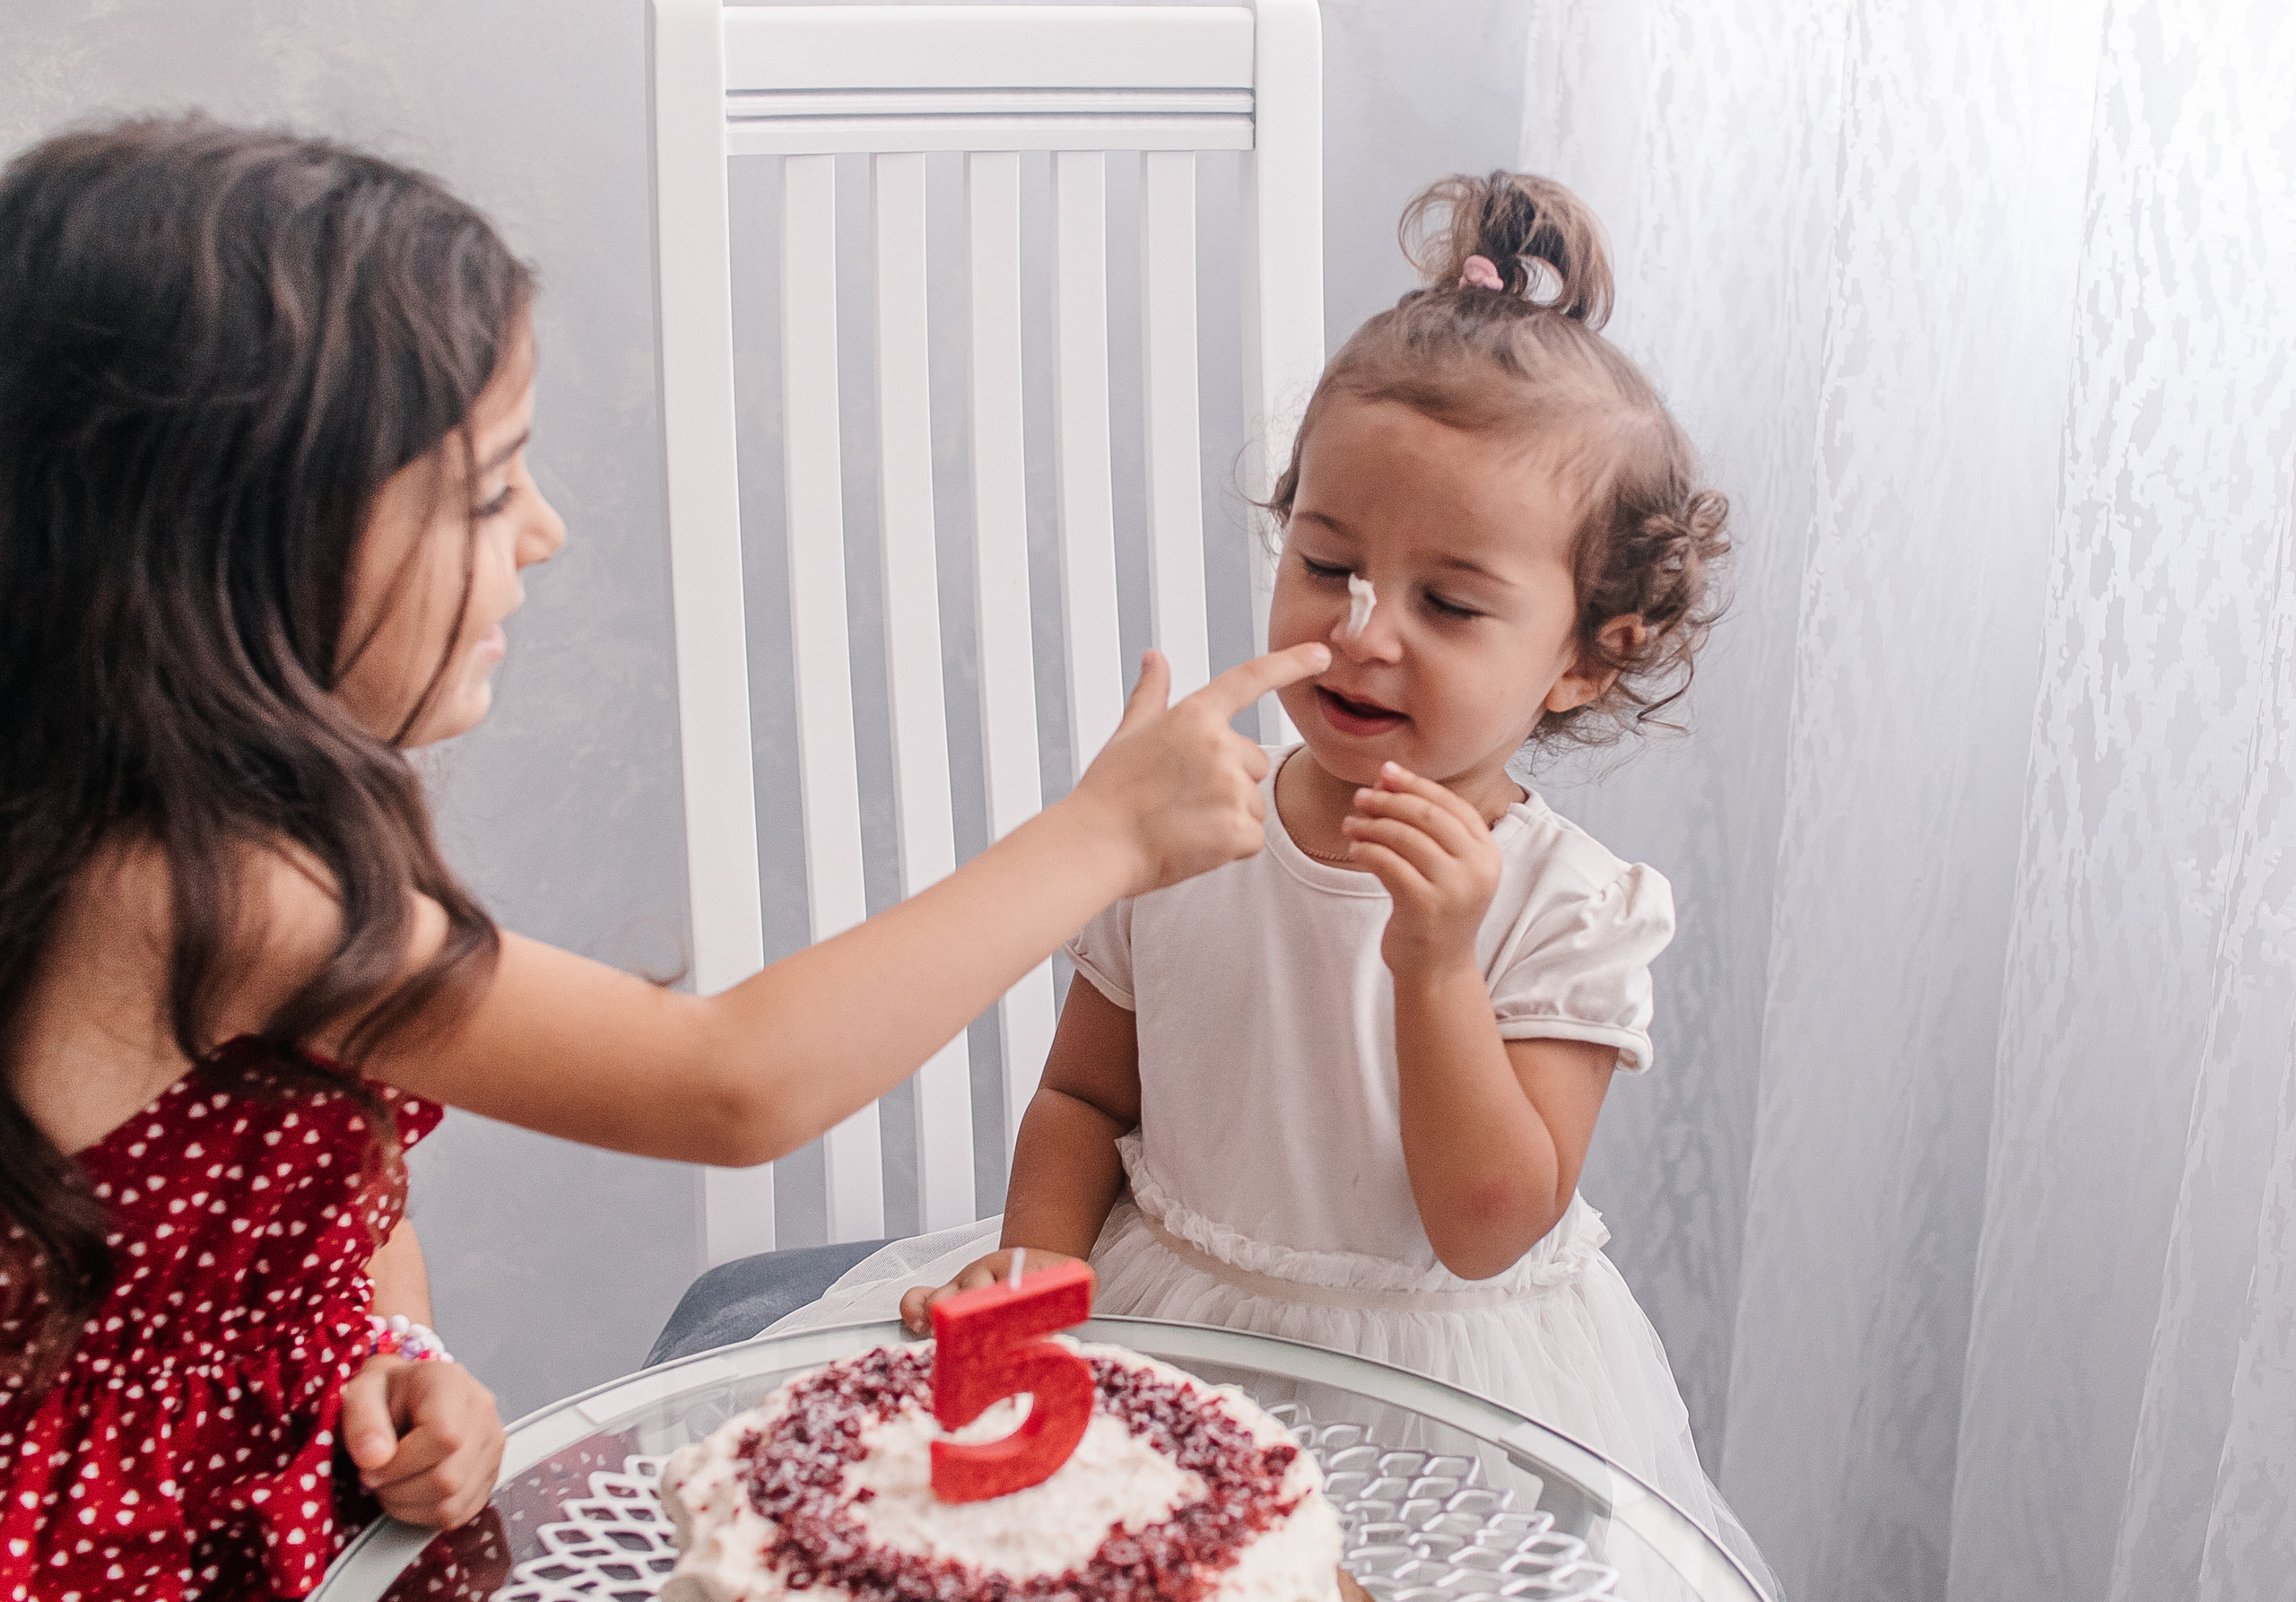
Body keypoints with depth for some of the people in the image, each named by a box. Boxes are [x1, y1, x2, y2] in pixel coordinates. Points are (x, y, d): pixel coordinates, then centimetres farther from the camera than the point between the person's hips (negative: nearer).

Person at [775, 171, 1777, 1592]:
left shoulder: (1573, 910, -12)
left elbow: (1490, 1234, -17)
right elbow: (1084, 1096, 6)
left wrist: (1435, 967, -27)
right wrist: (1041, 1259, -12)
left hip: (1430, 1382, -2)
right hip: (1161, 1325, 2)